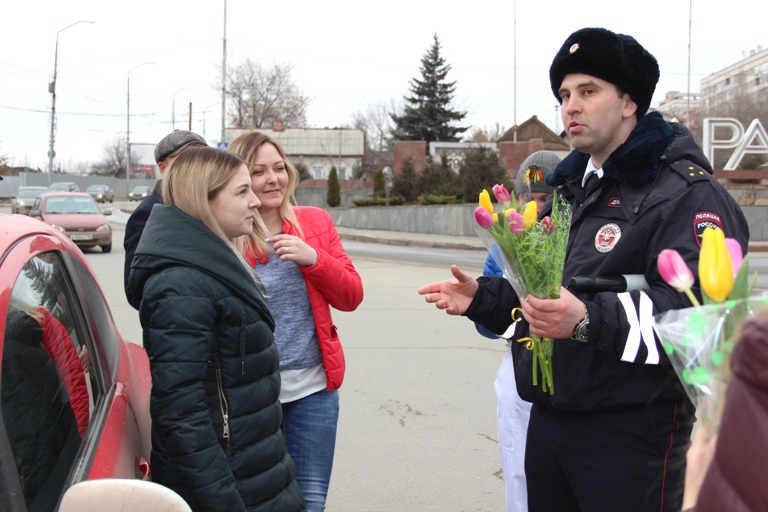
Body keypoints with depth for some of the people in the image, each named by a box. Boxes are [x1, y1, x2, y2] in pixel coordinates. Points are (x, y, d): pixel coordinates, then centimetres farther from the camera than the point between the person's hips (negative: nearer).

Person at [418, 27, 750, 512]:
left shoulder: (686, 191, -11)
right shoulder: (572, 188, 18)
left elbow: (699, 305, -24)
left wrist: (589, 321, -34)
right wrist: (482, 297, 11)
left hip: (631, 430, -8)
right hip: (549, 417, 8)